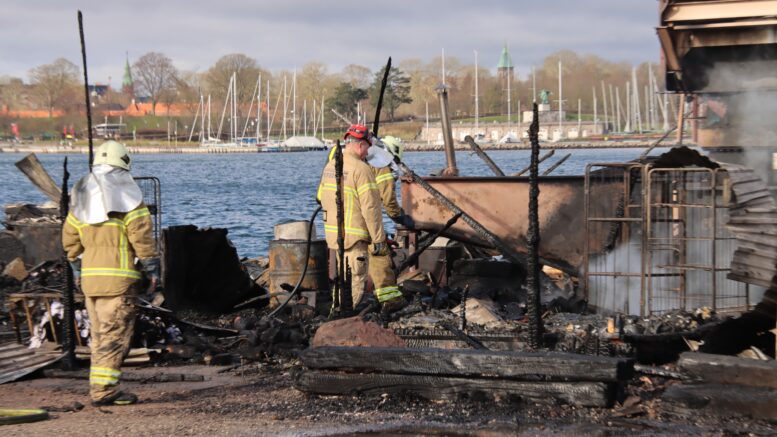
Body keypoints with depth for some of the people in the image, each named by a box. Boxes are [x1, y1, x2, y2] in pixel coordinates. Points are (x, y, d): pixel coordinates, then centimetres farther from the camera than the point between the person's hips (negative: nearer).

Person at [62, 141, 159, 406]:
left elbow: (70, 237, 16)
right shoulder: (125, 192, -6)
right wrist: (152, 267, -4)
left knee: (99, 333, 14)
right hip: (118, 275, -7)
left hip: (89, 275, 7)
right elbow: (140, 233, -11)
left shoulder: (82, 193, 14)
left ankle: (101, 388, 16)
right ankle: (103, 389, -10)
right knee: (115, 333, -5)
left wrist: (77, 269, 25)